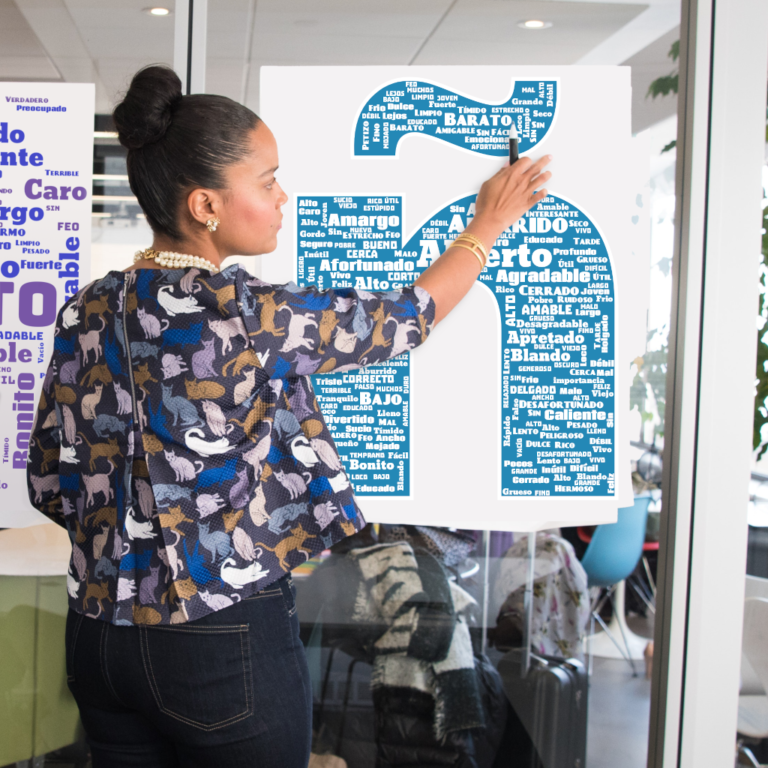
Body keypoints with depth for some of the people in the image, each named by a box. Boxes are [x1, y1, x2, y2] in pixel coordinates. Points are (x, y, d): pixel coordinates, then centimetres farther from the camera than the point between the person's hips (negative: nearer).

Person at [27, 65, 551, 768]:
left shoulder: (85, 313, -1)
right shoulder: (246, 315, -20)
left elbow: (51, 482, 5)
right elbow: (404, 318, -6)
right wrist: (488, 224, 10)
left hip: (98, 639, 6)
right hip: (226, 646, -6)